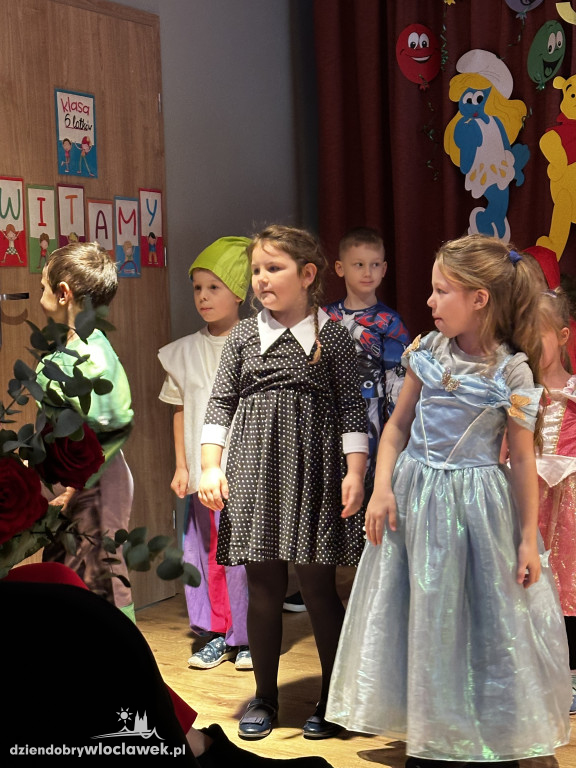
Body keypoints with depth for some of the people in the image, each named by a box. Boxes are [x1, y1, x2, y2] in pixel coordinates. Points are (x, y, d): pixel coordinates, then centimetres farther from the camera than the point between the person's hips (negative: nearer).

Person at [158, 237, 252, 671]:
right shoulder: (184, 352, 8)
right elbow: (180, 411, 12)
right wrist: (181, 466, 9)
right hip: (202, 472, 4)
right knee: (206, 553, 7)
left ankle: (249, 637, 13)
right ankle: (219, 635, 20)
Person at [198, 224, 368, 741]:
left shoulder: (333, 336, 1)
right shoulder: (244, 336, 8)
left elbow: (351, 408, 0)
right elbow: (221, 402, 9)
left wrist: (355, 472, -8)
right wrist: (210, 466, 1)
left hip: (312, 471, -3)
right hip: (255, 470, 3)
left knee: (318, 587, 1)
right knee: (263, 587, 7)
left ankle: (333, 699, 17)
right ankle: (265, 698, 22)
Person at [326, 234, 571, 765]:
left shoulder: (511, 373, -11)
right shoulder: (427, 353, 0)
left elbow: (522, 461, -7)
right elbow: (398, 425, 7)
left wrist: (528, 540, -5)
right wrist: (382, 489, -5)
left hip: (477, 506, -4)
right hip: (417, 499, 4)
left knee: (487, 618, 4)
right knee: (424, 617, 11)